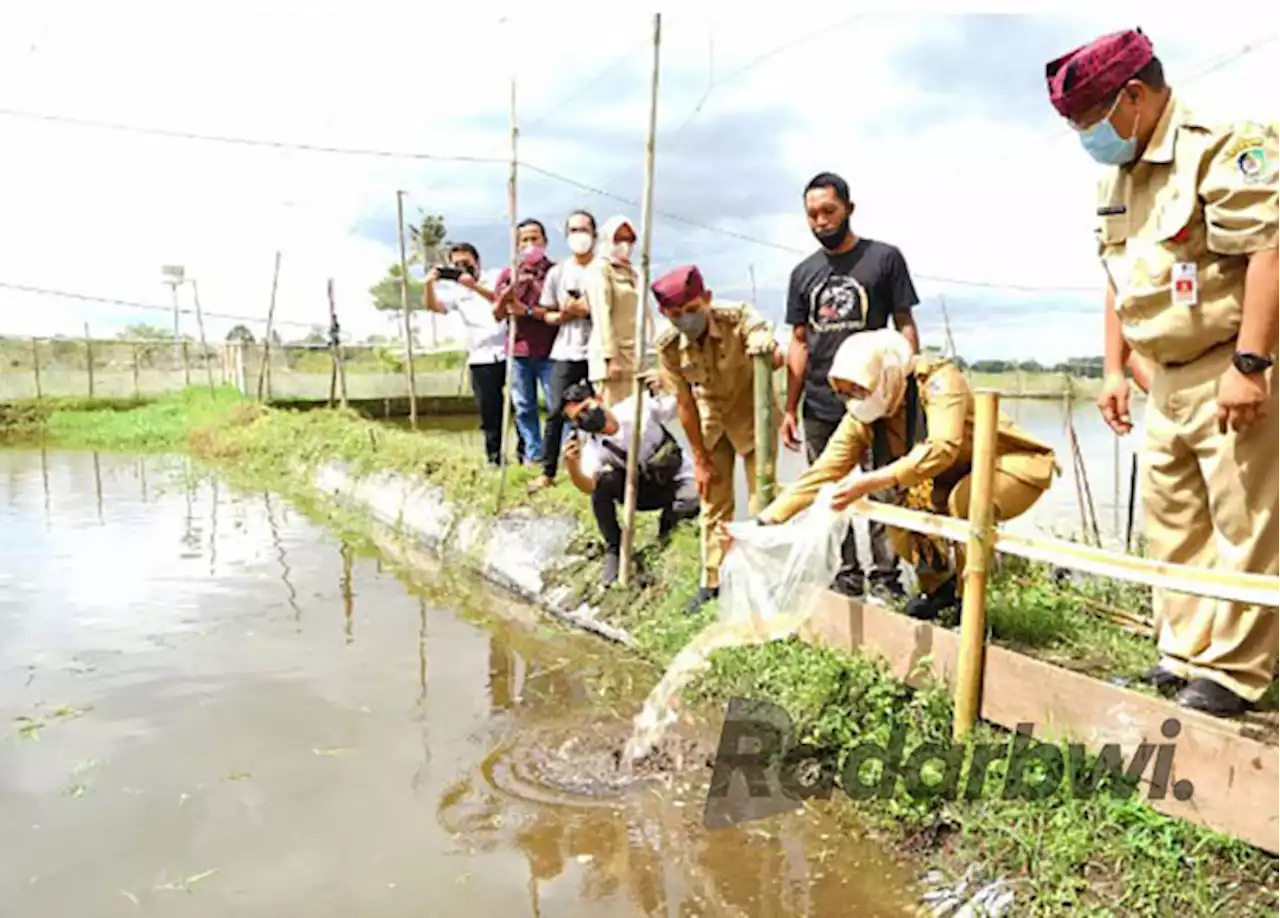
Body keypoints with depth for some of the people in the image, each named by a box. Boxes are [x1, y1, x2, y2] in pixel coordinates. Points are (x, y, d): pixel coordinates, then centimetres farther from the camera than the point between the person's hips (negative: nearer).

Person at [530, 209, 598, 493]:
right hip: (566, 354, 2)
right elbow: (548, 316, 12)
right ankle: (547, 473, 7)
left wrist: (589, 310, -13)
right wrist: (564, 314, -9)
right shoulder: (557, 273, 9)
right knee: (555, 412, 0)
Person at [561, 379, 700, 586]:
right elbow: (588, 486, -30)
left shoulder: (639, 407, -22)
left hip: (677, 480, -1)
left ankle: (669, 517, 4)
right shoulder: (594, 446, -16)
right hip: (642, 490, 1)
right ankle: (614, 551, -10)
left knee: (692, 500, -36)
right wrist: (572, 465, -50)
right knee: (603, 483, -28)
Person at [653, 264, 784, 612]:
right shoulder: (668, 347, -21)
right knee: (714, 501, 9)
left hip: (753, 415, -2)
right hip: (711, 421, 3)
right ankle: (713, 581, 22)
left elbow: (776, 359, -43)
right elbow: (685, 404, -13)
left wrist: (769, 352, -68)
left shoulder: (739, 317, -29)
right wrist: (700, 459, -7)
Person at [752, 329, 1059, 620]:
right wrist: (763, 523, -22)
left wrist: (872, 481, -53)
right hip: (956, 477, 6)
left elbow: (942, 448, -44)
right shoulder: (862, 416, -12)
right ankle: (939, 586, 16)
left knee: (964, 500, -34)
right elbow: (822, 471, -14)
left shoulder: (939, 381, -29)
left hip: (1015, 467, -6)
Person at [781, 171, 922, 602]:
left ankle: (885, 577, 10)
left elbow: (905, 326, 2)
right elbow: (799, 343, 13)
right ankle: (847, 574, 20)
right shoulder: (803, 273, 13)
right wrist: (790, 409, 9)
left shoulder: (884, 258, 2)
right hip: (820, 406, 4)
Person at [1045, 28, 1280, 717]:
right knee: (1172, 525, 12)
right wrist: (1114, 370, 14)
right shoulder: (1117, 178, 14)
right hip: (1167, 379, 9)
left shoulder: (1224, 145, -13)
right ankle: (1185, 656, 23)